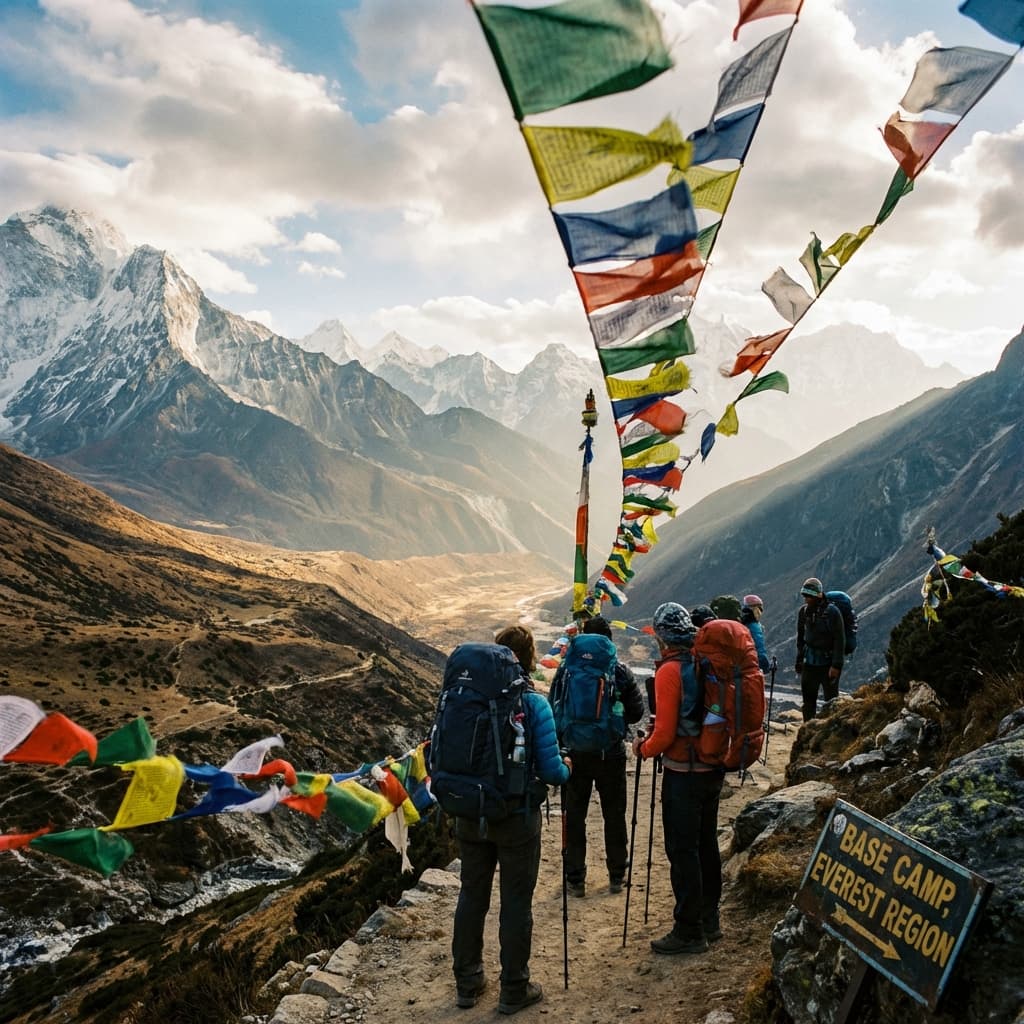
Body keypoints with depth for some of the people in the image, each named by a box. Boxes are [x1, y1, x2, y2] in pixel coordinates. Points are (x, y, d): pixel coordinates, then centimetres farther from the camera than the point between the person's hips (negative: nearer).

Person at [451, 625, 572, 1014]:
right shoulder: (534, 704, -16)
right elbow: (550, 769, -16)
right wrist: (566, 768, 6)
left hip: (470, 816, 4)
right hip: (517, 819, -4)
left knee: (472, 896, 18)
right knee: (516, 903, 11)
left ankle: (467, 983, 31)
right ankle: (514, 990, 22)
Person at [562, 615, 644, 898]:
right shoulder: (621, 672, -9)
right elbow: (636, 712, -4)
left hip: (576, 754, -1)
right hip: (612, 754, 1)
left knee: (575, 816, 11)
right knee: (614, 815, 15)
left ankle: (575, 878, 16)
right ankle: (617, 875, 25)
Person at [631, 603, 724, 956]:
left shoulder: (670, 670, -17)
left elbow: (665, 733, -18)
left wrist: (643, 748, 1)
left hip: (683, 772, -8)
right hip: (714, 767, 8)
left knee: (682, 850, 1)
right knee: (706, 842, 18)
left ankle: (689, 932, 9)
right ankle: (709, 920, 29)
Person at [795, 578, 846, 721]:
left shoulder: (832, 612, -12)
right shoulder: (803, 612, 5)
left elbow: (840, 640, -12)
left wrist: (836, 665, -15)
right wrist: (799, 661, 13)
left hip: (828, 664, -5)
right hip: (809, 663, 5)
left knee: (831, 702, 2)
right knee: (808, 701, 9)